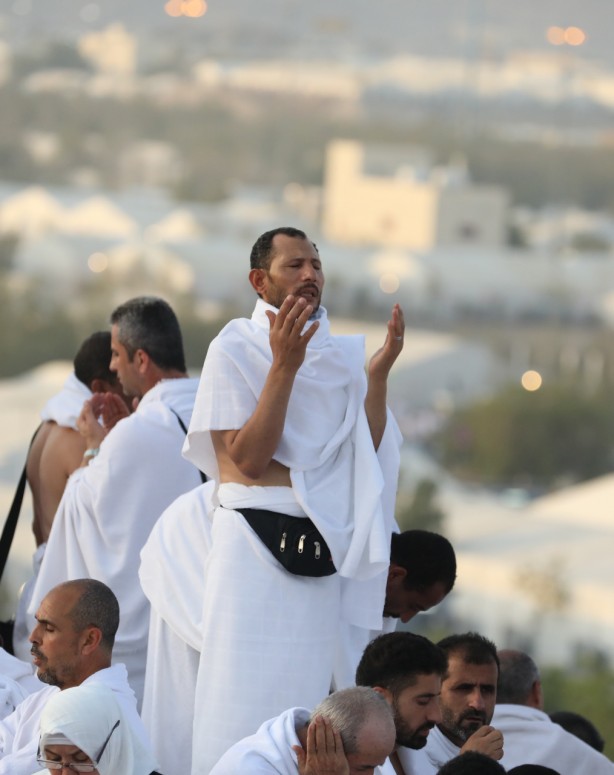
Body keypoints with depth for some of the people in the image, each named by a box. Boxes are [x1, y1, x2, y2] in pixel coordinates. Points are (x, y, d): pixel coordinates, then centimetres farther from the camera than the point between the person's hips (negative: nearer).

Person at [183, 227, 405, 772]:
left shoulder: (339, 354, 11)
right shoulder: (235, 349, -4)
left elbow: (366, 454, 3)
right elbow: (248, 460, -13)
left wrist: (379, 372, -6)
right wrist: (284, 367, -20)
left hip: (325, 546, 5)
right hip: (256, 541, -5)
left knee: (307, 694, 5)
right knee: (245, 696, -4)